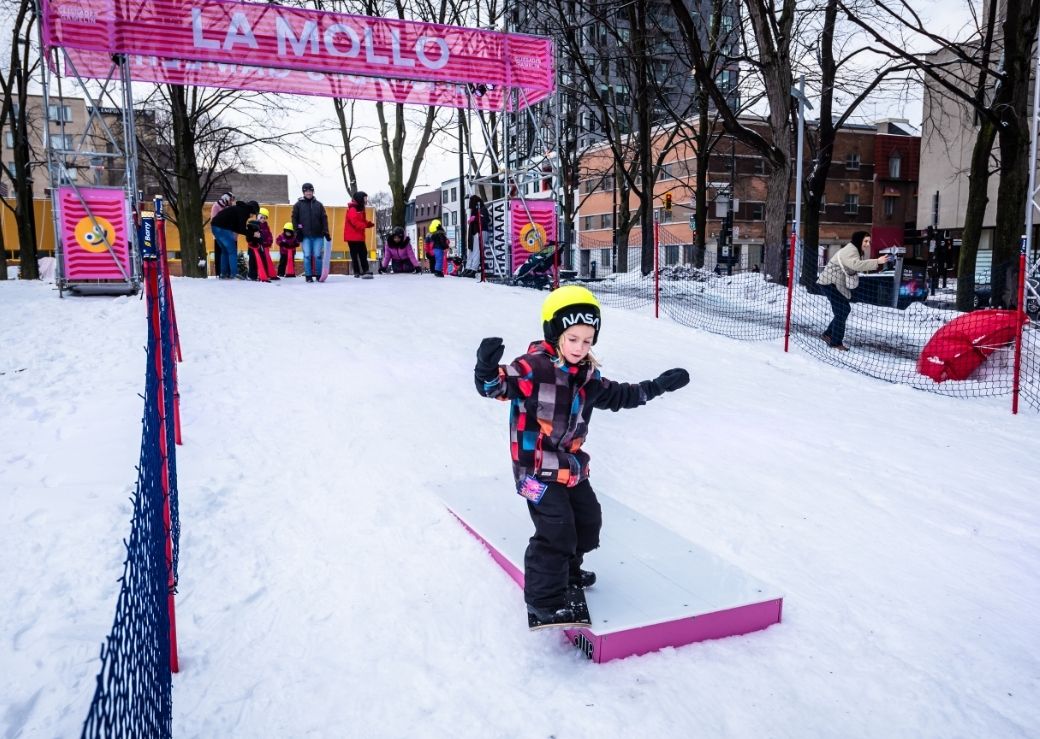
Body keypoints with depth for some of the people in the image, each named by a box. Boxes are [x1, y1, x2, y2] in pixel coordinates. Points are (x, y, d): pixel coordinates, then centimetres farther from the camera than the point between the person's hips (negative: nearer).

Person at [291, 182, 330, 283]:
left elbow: (324, 219, 7)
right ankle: (308, 276, 4)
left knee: (318, 256, -1)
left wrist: (326, 232, -2)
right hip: (305, 236, -1)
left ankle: (319, 275, 9)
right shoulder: (298, 205, 7)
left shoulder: (318, 204, 10)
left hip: (318, 235, 1)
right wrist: (298, 232, -2)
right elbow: (294, 219, 6)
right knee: (307, 256, -3)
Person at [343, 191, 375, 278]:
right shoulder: (352, 209, -14)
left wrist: (368, 223, 1)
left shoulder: (360, 208, 18)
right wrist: (365, 225, -28)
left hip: (359, 236, 10)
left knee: (363, 253, 9)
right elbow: (355, 222, -26)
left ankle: (365, 271, 13)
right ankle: (357, 272, -1)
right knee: (355, 254, -4)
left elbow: (362, 220, 19)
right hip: (353, 236, -10)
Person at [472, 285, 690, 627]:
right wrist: (487, 367, -51)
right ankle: (543, 598, 5)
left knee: (587, 518, 22)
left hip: (572, 466, 9)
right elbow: (497, 385, -28)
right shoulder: (533, 368, -20)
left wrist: (660, 385, 19)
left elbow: (619, 395, 19)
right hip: (537, 468, -9)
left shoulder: (588, 375, 5)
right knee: (556, 530, -11)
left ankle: (568, 569, 47)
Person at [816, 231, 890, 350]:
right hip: (830, 282, -11)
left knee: (845, 309, 13)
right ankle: (836, 343, -2)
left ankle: (828, 334, 24)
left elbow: (858, 267, 9)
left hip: (839, 283, 11)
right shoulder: (850, 250, -20)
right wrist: (876, 262, -43)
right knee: (841, 311, -10)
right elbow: (856, 264, -39)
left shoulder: (856, 251, 15)